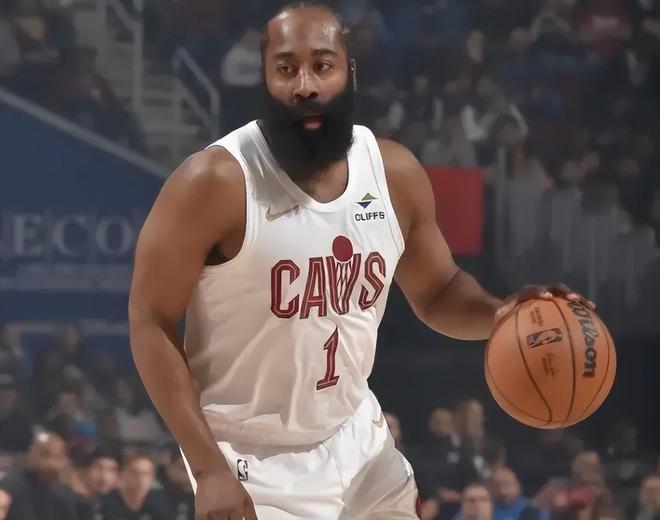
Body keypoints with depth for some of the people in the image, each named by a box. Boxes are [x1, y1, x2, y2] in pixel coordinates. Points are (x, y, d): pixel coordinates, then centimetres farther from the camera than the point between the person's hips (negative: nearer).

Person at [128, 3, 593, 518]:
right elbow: (151, 322, -15)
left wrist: (497, 313, -13)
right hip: (255, 461, -6)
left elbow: (436, 291, 11)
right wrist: (209, 469, -20)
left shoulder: (396, 172, -3)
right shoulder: (214, 182, -19)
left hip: (357, 438, 6)